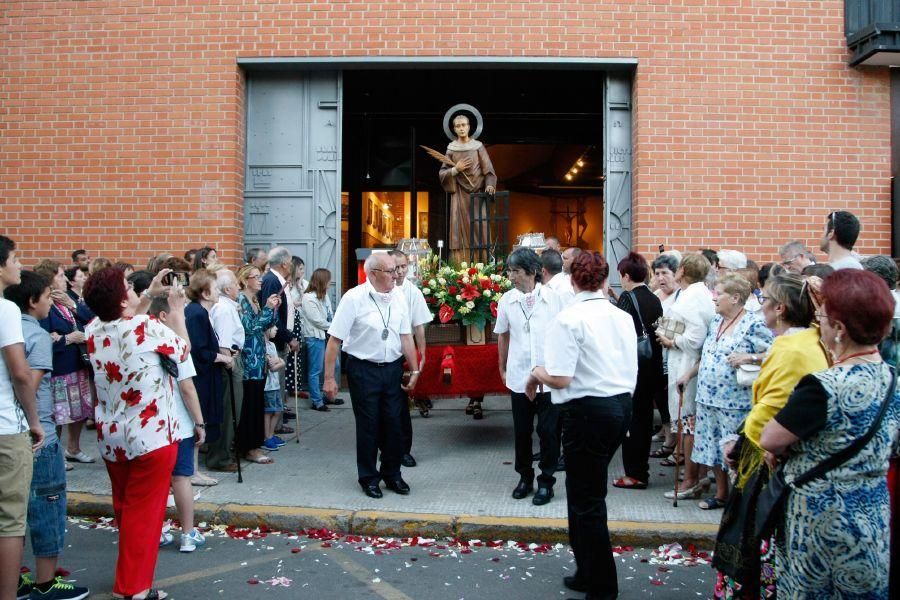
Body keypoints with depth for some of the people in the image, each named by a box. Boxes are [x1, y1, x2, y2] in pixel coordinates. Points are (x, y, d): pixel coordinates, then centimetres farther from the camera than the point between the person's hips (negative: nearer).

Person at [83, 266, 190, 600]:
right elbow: (184, 350, -1)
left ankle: (130, 571, 39)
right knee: (144, 512, 4)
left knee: (123, 508, 21)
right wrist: (177, 310, 9)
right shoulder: (147, 327, -19)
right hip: (151, 436, -6)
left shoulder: (93, 331, -1)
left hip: (110, 437, 7)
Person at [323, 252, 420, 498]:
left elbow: (406, 336, 7)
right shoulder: (354, 298, -14)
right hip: (364, 370, -4)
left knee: (394, 423, 10)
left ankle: (392, 474, 28)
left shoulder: (398, 297, 1)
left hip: (393, 368, 4)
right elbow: (335, 339, -13)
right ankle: (368, 478, 23)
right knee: (368, 426, 6)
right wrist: (329, 378, -13)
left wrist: (414, 370, 6)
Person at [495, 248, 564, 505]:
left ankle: (546, 481, 18)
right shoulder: (507, 300, 0)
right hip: (519, 376, 2)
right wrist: (503, 368, 13)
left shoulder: (552, 298, -7)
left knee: (549, 430, 3)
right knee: (521, 431, 12)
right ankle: (525, 477, 30)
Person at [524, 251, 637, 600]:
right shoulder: (623, 317, 6)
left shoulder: (569, 319, -14)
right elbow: (631, 372, 10)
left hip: (588, 411, -7)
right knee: (586, 489, 20)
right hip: (622, 406, 8)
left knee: (587, 498, 7)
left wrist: (536, 374, -1)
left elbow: (560, 379, -20)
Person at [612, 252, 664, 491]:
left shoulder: (627, 297, -12)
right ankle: (641, 468, 26)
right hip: (653, 366, 7)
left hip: (632, 366, -7)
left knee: (630, 418, 2)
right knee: (645, 415, 15)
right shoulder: (654, 299, 7)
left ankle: (634, 473, 7)